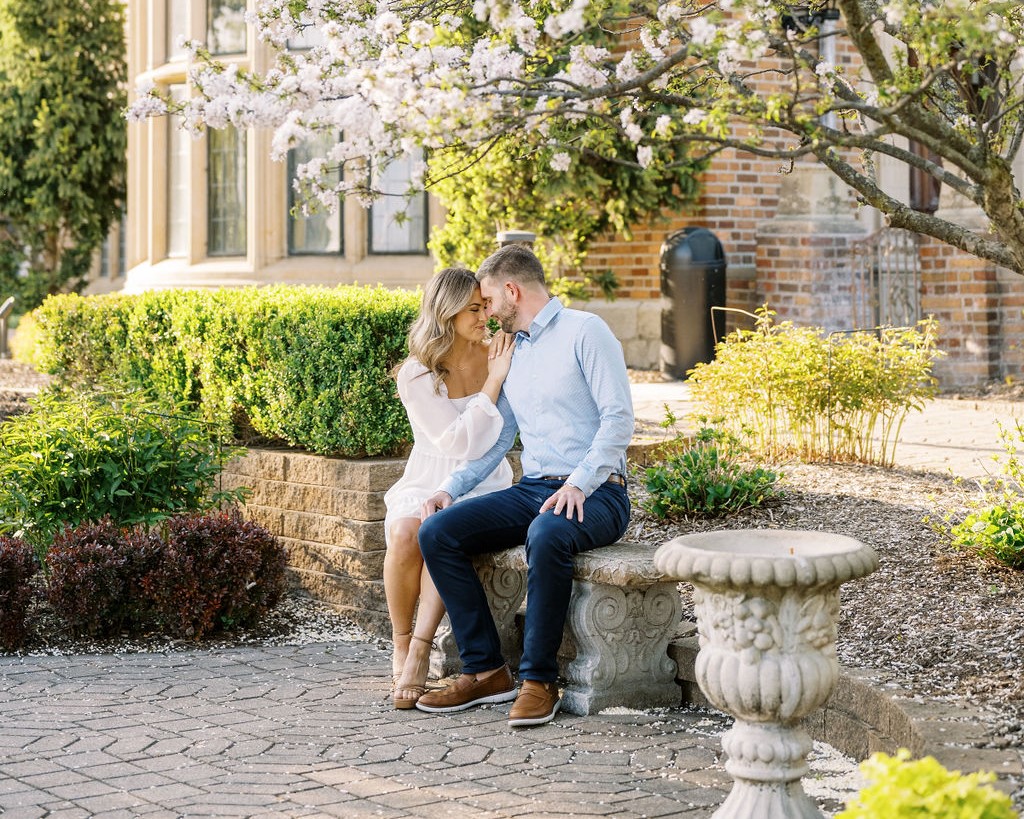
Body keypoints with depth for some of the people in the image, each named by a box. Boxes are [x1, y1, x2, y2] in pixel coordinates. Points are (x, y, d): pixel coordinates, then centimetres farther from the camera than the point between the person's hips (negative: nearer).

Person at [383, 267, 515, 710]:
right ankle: (401, 643, -14)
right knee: (404, 534, -35)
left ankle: (420, 649, -30)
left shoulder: (498, 359, 2)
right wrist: (493, 382, -19)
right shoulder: (416, 375, -8)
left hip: (483, 488, 1)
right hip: (427, 485, -1)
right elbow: (457, 442, -17)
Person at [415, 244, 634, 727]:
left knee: (547, 535, -40)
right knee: (436, 532, -13)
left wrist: (579, 484, -24)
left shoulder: (584, 331, -3)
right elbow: (497, 439, 21)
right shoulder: (512, 351, 21)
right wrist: (451, 488, 5)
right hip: (531, 489, 8)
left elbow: (619, 418, -13)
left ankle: (540, 680, -26)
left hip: (594, 494, -7)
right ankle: (486, 671, -12)